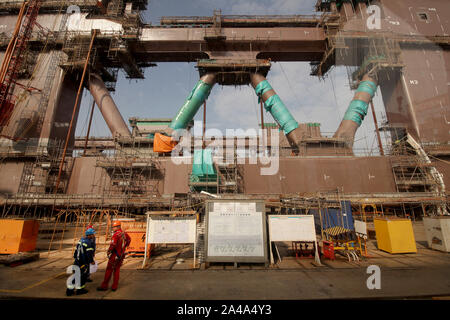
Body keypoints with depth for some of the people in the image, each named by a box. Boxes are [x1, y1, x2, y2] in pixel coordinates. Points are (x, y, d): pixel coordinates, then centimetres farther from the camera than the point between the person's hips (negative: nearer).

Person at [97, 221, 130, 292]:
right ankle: (114, 286, 22)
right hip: (121, 255, 7)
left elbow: (113, 245, -28)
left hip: (115, 255, -7)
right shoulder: (124, 233, 5)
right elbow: (129, 239, 22)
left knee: (109, 270, 7)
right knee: (117, 270, 16)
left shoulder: (116, 234, -20)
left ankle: (104, 286, 18)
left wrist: (108, 251, -10)